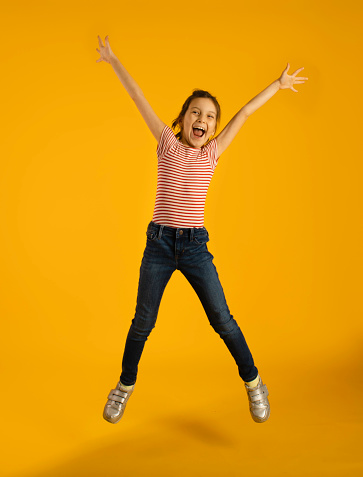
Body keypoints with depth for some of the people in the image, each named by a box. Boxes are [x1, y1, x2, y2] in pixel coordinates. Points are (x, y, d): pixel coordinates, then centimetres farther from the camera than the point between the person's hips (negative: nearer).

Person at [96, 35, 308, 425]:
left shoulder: (212, 152, 7)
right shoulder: (167, 144, 4)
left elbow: (245, 112, 13)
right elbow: (139, 99, 3)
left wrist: (278, 84, 23)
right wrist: (113, 61, 7)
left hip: (195, 246, 1)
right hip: (159, 244, -1)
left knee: (222, 320, 2)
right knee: (142, 322, 5)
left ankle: (253, 383, 21)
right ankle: (125, 386, 27)